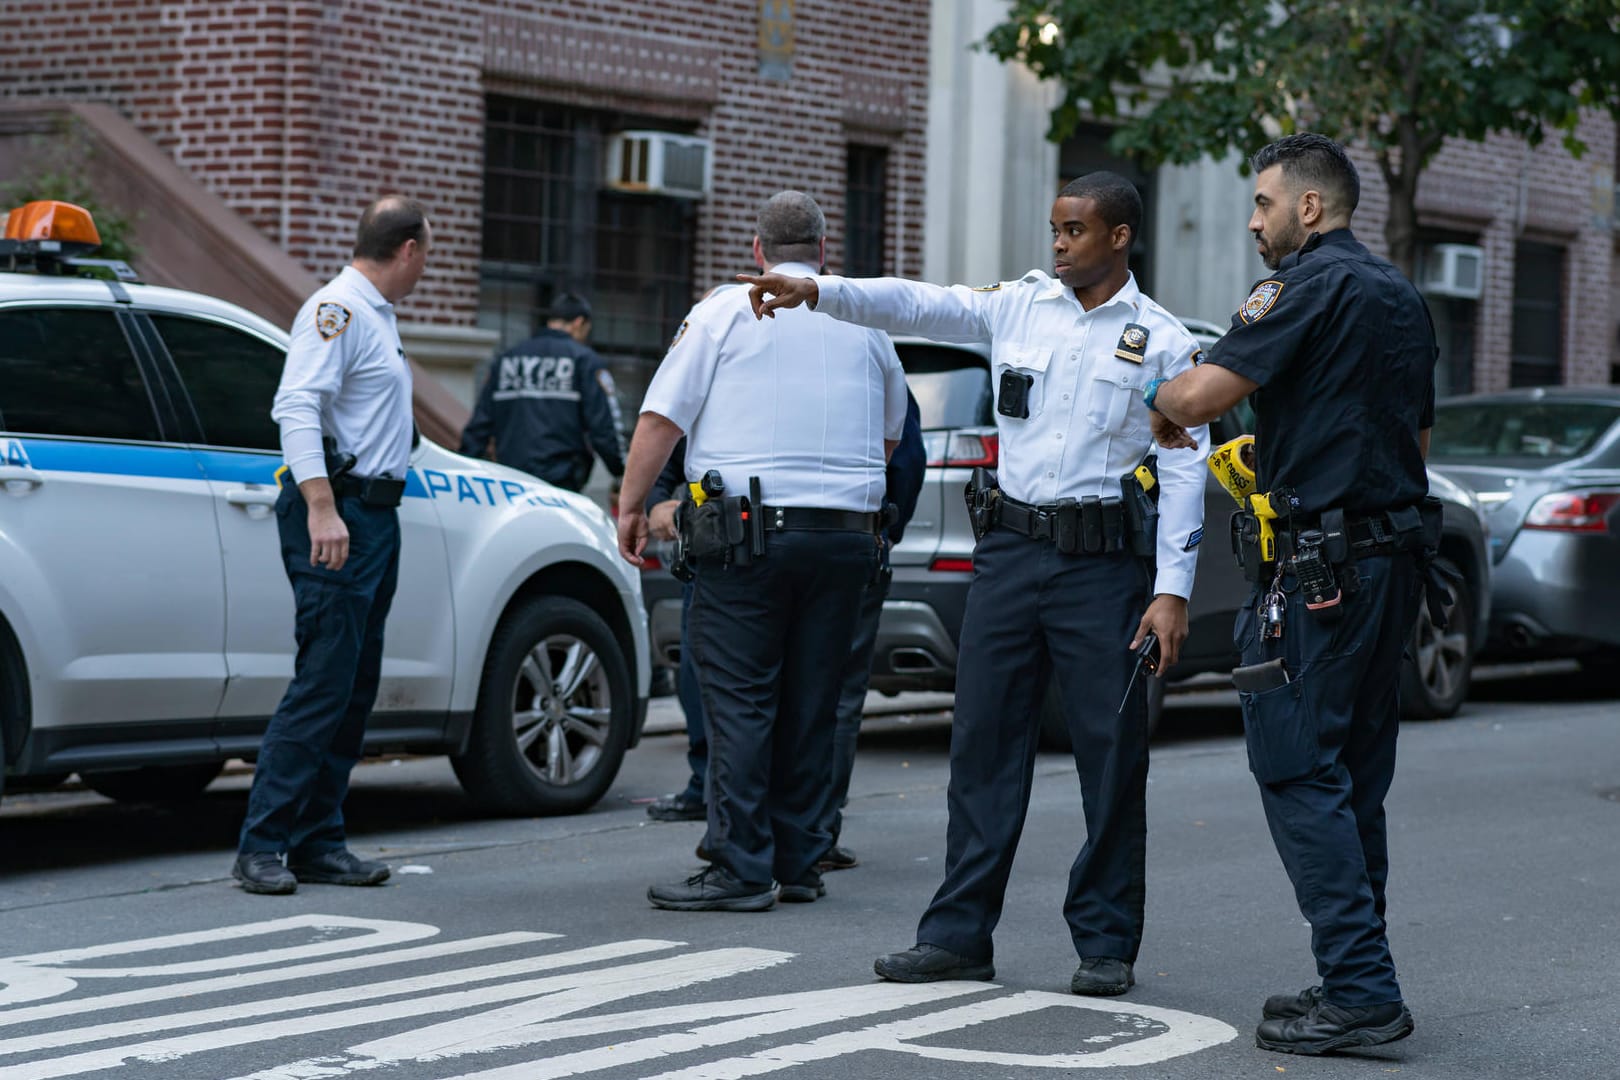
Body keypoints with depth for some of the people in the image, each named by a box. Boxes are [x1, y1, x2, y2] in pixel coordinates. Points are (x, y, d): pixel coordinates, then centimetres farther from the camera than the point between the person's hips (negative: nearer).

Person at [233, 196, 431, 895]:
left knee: (355, 690, 9)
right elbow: (297, 408, -22)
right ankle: (261, 848, -9)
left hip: (373, 516, 10)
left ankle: (317, 843, 12)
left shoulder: (374, 315, 21)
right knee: (322, 685, -12)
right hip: (336, 511, -10)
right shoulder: (336, 311, -11)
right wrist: (321, 508, -29)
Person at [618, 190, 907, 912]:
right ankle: (798, 861, 13)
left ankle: (740, 870, -7)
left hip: (746, 532, -4)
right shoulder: (867, 324, 13)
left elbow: (661, 418, -4)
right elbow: (890, 437, 24)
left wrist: (631, 506, 4)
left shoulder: (725, 312, 0)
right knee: (810, 704, 9)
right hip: (845, 536, 4)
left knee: (740, 703, -3)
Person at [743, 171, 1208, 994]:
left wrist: (1172, 590, -10)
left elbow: (1182, 471, -3)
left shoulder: (1162, 343, 0)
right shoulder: (1019, 305, 10)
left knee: (1111, 755, 0)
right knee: (983, 742, 5)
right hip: (1011, 548, 4)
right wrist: (814, 290, -16)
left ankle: (1106, 943, 10)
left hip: (1102, 562, -3)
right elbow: (916, 305, -1)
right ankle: (959, 934, 10)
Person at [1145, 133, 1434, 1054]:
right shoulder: (1402, 297, 18)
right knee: (1355, 781, 13)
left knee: (1299, 771, -7)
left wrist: (1163, 403, 3)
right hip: (1393, 556, 9)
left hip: (1321, 564, -9)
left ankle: (1362, 992, -11)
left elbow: (1205, 393, -19)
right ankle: (1356, 981, 17)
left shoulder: (1311, 283, -11)